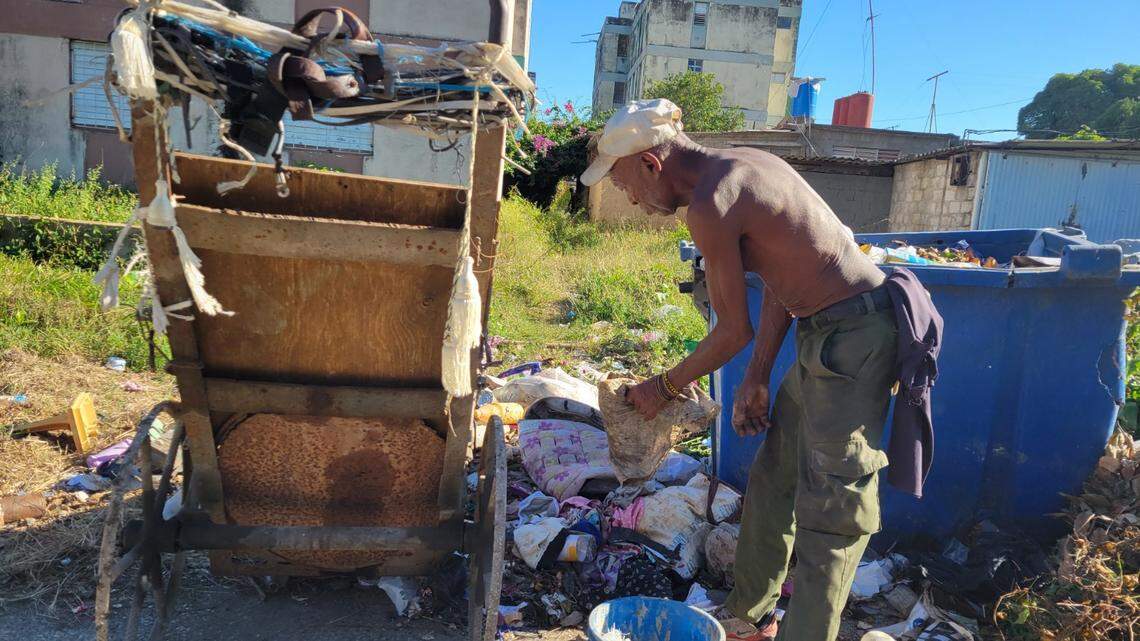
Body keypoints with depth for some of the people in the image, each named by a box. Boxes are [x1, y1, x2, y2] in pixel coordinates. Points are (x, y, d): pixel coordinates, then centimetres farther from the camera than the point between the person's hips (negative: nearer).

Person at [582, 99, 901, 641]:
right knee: (772, 482, 17)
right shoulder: (742, 165, 10)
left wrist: (664, 387, 2)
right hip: (823, 333, 10)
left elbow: (733, 332, -13)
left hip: (849, 339, -10)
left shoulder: (709, 205, -19)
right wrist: (757, 378, 13)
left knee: (829, 509, -1)